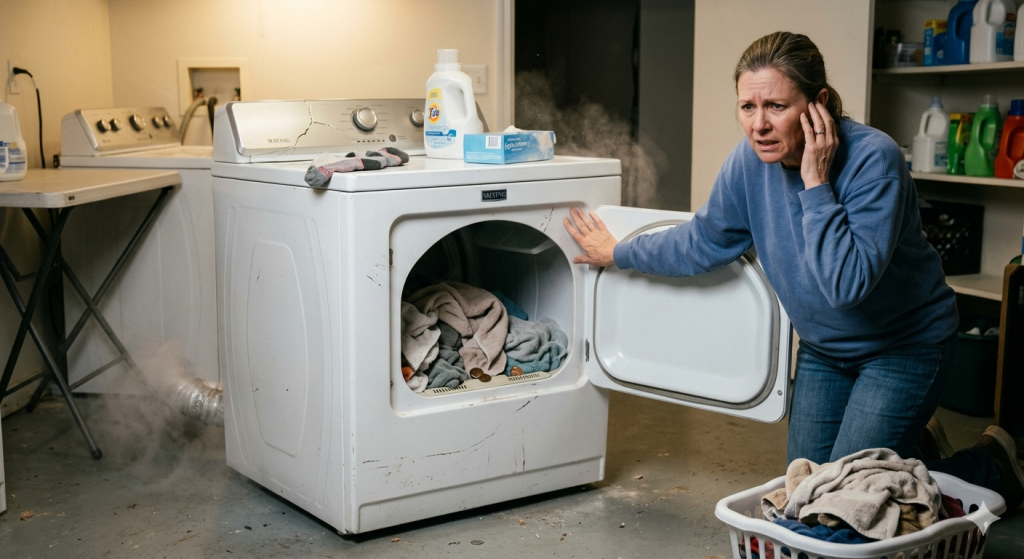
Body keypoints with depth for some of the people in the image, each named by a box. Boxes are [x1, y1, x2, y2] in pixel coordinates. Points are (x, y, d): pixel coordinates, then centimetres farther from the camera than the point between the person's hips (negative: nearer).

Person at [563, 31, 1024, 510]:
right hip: (824, 348, 7)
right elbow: (704, 242, 4)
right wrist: (616, 253, 12)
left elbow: (848, 282, -41)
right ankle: (916, 446, 37)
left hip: (905, 344, -6)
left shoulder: (873, 159, -31)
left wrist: (815, 183, -37)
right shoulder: (750, 160, -14)